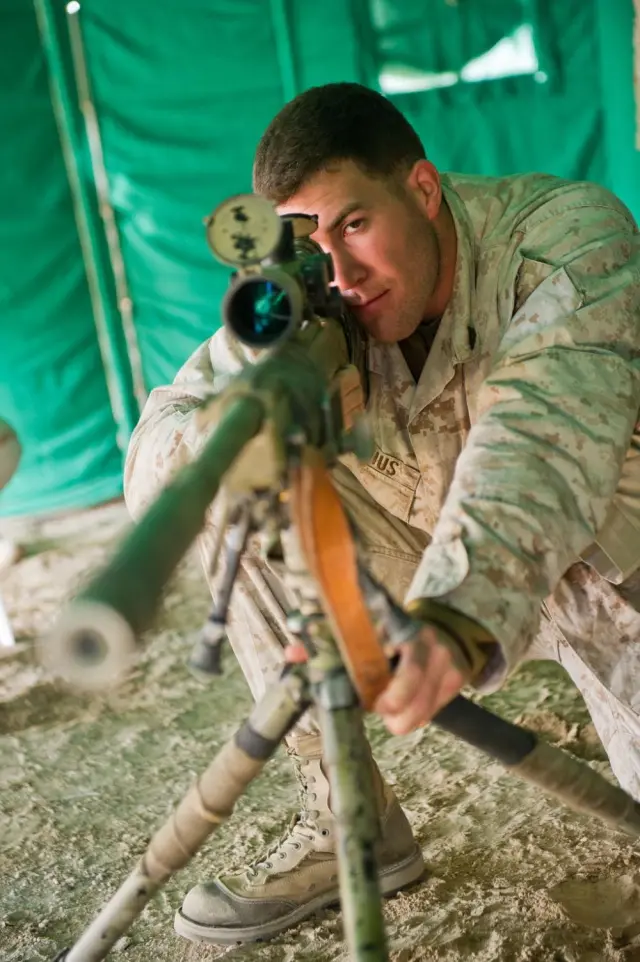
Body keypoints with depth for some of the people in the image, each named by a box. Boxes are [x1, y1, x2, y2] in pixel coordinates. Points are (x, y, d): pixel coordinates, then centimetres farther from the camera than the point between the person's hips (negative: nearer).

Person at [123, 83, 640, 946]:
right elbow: (152, 480, -13)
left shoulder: (570, 230, -22)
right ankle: (348, 822, -7)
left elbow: (546, 434, -40)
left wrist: (463, 606, -58)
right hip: (445, 572, 4)